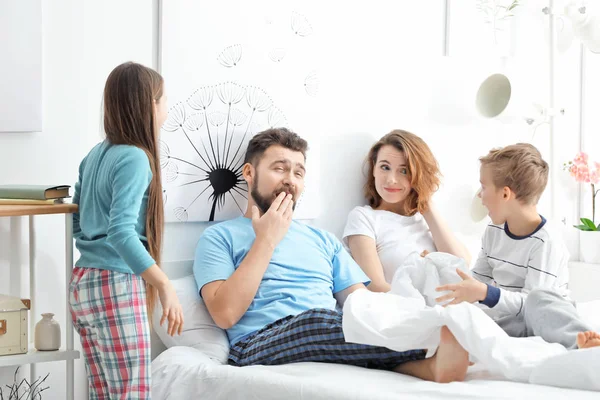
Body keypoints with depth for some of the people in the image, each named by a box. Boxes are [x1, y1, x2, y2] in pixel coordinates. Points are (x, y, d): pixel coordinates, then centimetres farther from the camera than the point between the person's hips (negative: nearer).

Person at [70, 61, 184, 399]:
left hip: (83, 282, 9)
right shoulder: (134, 158, -14)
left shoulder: (96, 154, 12)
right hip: (116, 285, -9)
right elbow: (121, 232, -25)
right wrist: (165, 286, -29)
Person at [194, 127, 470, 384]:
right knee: (316, 320, -35)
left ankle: (433, 363, -53)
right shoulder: (220, 237, 10)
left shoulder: (323, 240, 26)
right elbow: (225, 313, -7)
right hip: (262, 345, -5)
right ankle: (436, 347, -45)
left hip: (336, 342, 5)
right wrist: (266, 239, -1)